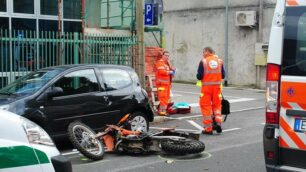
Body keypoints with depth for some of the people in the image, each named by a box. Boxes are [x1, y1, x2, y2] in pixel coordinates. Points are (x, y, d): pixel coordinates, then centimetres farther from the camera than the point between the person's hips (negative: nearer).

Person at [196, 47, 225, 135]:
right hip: (217, 86, 3)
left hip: (206, 86, -3)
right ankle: (218, 122, -2)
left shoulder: (203, 61, -7)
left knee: (206, 106, 4)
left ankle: (208, 128, 6)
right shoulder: (219, 61, 6)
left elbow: (199, 76, -9)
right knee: (217, 105, 16)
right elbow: (223, 75, 7)